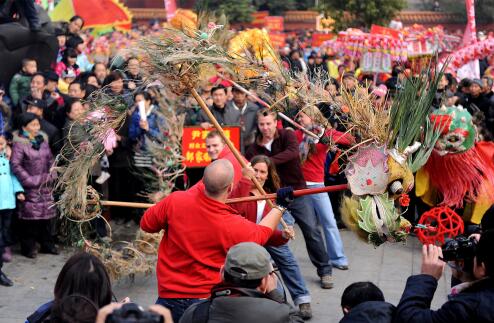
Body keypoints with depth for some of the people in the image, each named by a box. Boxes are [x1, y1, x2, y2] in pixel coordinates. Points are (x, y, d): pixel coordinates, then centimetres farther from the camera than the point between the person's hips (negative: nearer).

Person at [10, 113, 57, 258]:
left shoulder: (42, 139, 9)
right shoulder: (19, 143, -10)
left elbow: (50, 159, 15)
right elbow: (15, 165, -15)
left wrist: (51, 176, 4)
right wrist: (29, 180, -16)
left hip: (45, 186, 6)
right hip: (29, 187, -6)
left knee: (46, 214, 10)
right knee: (30, 215, -3)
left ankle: (47, 244, 21)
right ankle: (28, 247, 8)